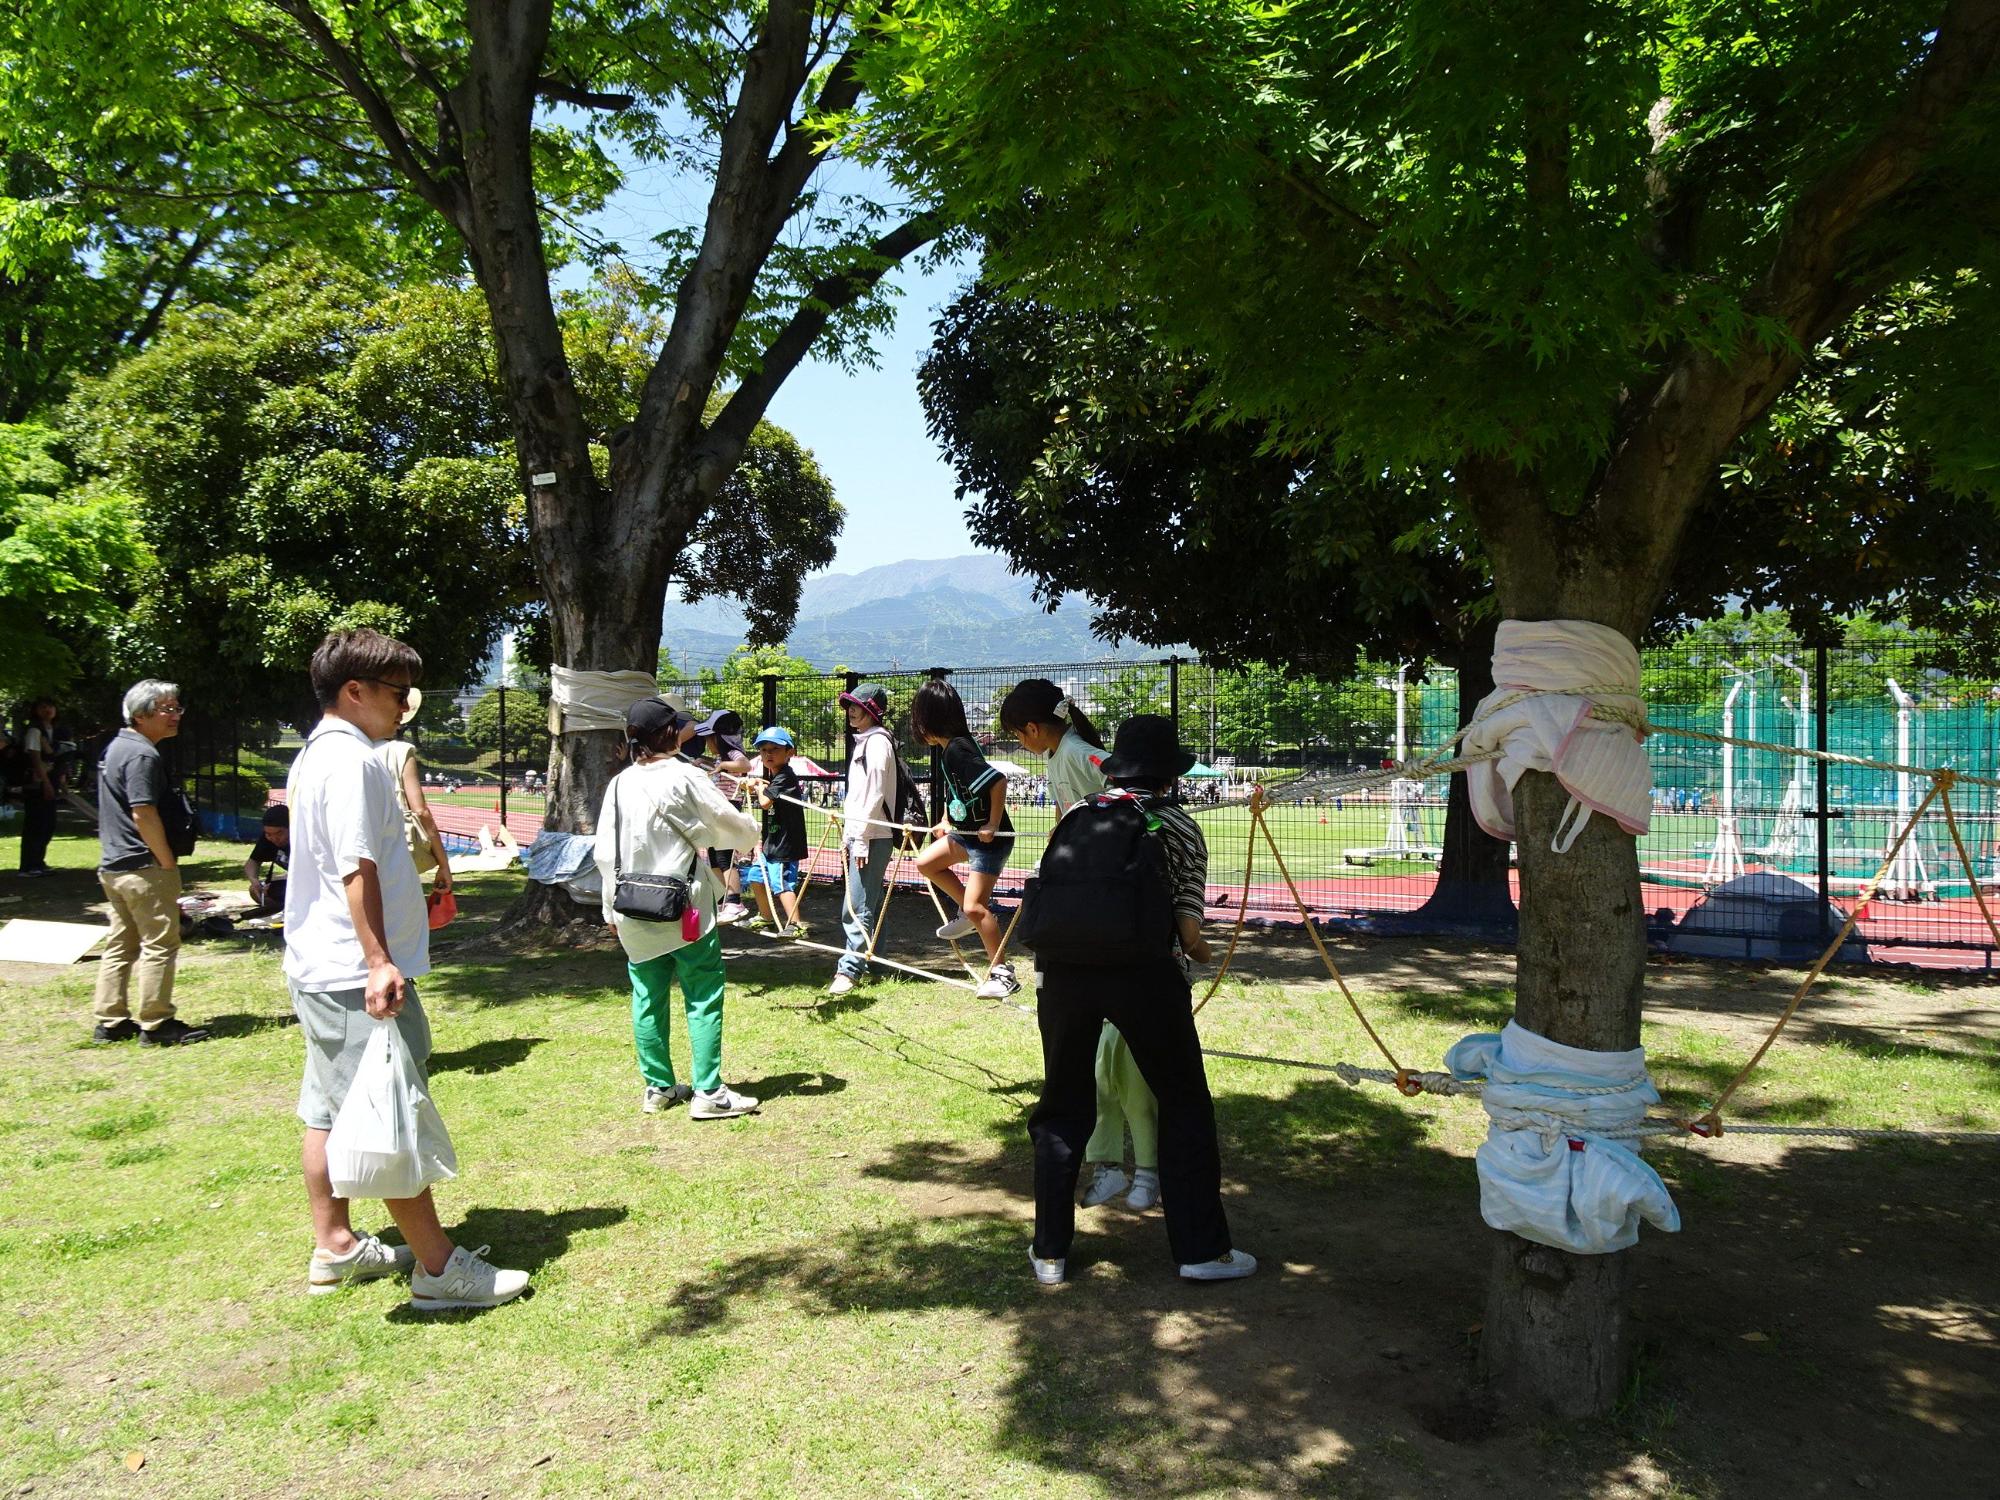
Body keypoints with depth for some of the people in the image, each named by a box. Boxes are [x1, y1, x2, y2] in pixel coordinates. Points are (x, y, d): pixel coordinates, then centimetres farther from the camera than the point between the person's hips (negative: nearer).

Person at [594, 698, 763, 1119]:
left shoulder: (618, 785, 4)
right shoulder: (684, 778, -12)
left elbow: (605, 852, 8)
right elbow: (740, 829, -6)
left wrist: (611, 909, 17)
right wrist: (747, 838, 18)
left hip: (633, 913, 6)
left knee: (648, 999, 13)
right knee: (704, 997, 1)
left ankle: (658, 1087, 23)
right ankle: (708, 1092, 1)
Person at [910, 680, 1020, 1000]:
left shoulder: (957, 750, -24)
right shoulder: (948, 748, 6)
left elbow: (998, 781, -33)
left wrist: (993, 825, -25)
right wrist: (945, 821, 14)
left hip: (989, 838, -10)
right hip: (965, 832, 10)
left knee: (974, 907, -10)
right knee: (927, 862, 18)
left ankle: (1002, 973, 0)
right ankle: (971, 910, 23)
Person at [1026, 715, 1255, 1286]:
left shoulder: (1076, 818, 15)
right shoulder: (1177, 827, 5)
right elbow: (1188, 930, 1)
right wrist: (1196, 948, 22)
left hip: (1065, 969, 4)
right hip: (1142, 973, -3)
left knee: (1063, 1107, 17)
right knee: (1184, 1104, 14)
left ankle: (1050, 1252, 23)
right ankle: (1202, 1248, 19)